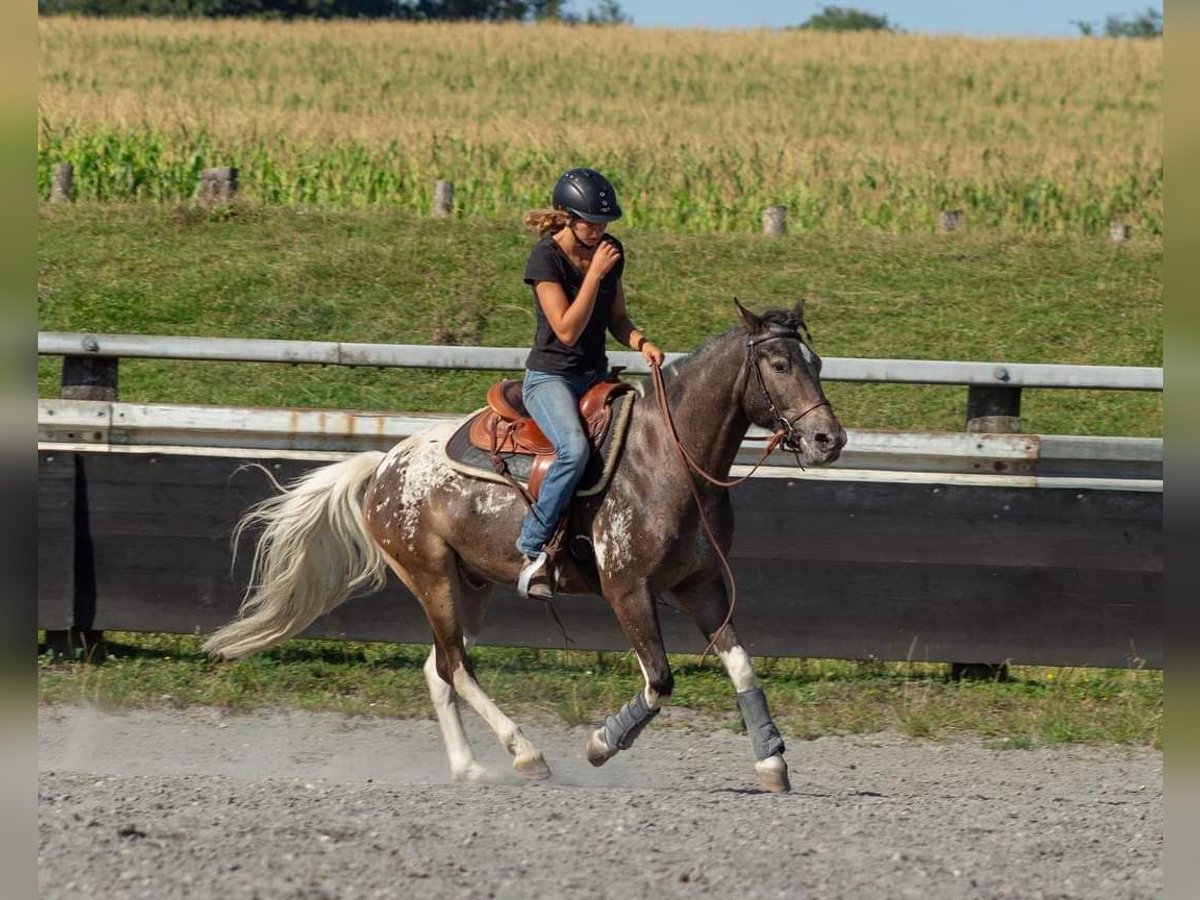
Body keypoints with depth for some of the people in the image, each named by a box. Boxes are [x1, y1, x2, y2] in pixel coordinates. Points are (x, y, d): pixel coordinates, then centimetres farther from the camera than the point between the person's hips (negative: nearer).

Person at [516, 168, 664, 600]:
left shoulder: (610, 250, 5)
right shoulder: (546, 259, -15)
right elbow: (567, 330, -22)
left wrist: (641, 342, -7)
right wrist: (595, 272, -23)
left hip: (596, 374, 7)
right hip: (551, 377, -7)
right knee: (575, 449, -34)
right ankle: (533, 548, -25)